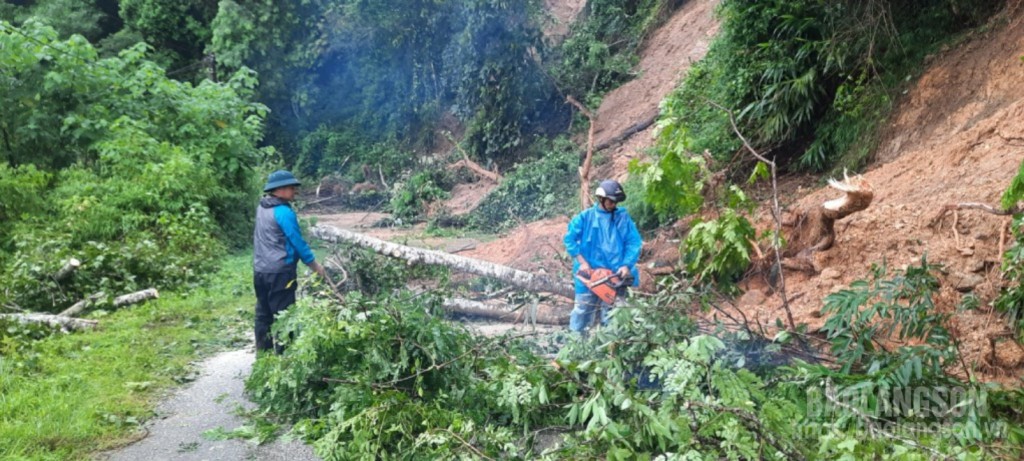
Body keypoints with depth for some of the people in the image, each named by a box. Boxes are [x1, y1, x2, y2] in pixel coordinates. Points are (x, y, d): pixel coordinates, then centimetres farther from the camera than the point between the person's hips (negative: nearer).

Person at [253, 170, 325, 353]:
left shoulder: (262, 208, 9)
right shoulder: (284, 212, -17)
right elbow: (297, 241, -13)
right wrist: (314, 264, -2)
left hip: (260, 270, 8)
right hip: (280, 272, -8)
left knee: (263, 314, 13)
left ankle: (262, 353, 20)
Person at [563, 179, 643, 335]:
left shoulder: (623, 218, 4)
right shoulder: (585, 217, 0)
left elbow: (634, 243, -1)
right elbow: (570, 239, -2)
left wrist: (626, 265, -14)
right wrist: (582, 262, -12)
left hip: (615, 275, 1)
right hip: (590, 274, -1)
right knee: (582, 310, 7)